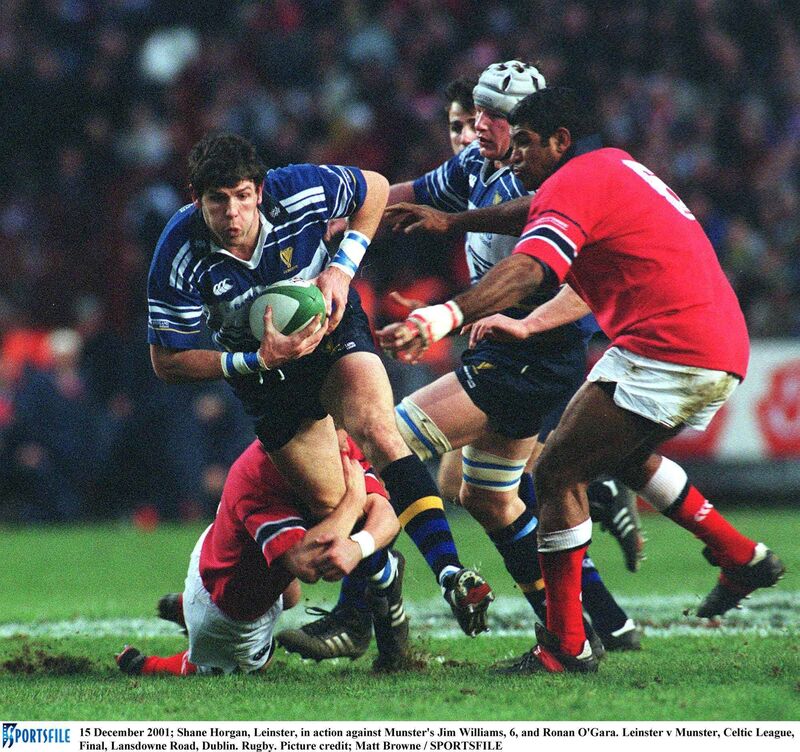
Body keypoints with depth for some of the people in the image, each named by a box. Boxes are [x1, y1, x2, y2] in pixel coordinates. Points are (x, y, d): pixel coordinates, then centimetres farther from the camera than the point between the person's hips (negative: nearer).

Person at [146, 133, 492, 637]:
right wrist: (261, 360, -27)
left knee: (375, 428, -29)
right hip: (260, 367, 1)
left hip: (334, 330, -1)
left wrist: (343, 269, -14)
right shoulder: (180, 258, -26)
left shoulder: (298, 192, -24)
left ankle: (450, 571, -39)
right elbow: (168, 363, -18)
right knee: (334, 503, -4)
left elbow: (375, 189, -3)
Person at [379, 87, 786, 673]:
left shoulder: (576, 181, -8)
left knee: (557, 474, -5)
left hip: (666, 352, -10)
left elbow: (527, 270, -26)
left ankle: (565, 644, -5)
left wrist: (446, 316, -38)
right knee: (626, 456, 32)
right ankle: (742, 558, 32)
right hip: (725, 350, 10)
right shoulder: (618, 166, 22)